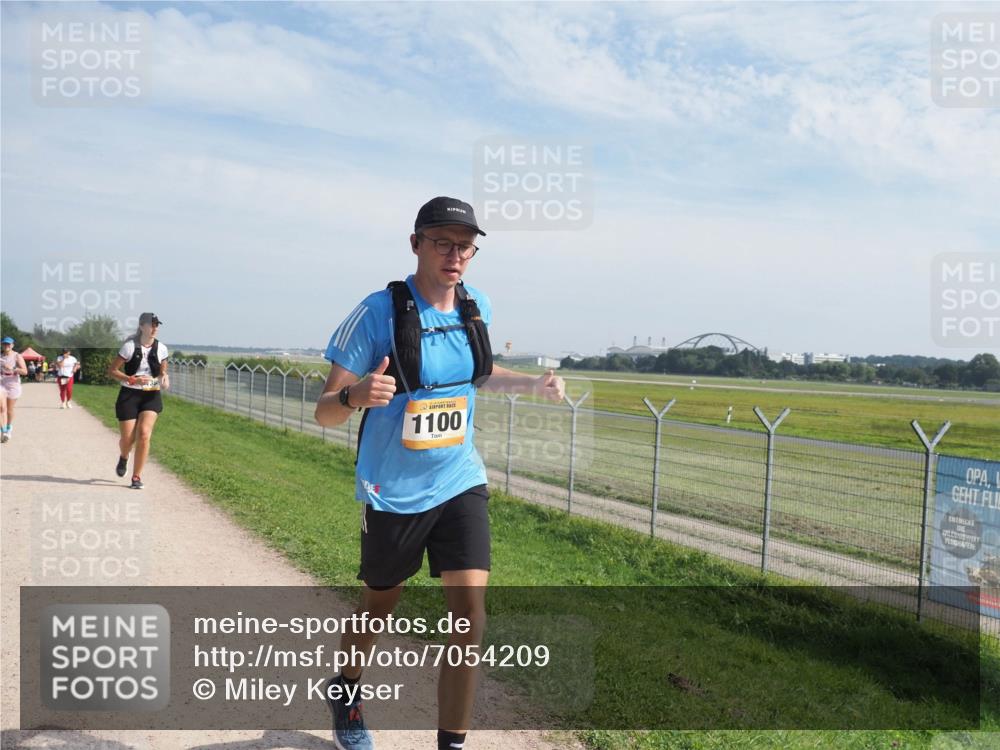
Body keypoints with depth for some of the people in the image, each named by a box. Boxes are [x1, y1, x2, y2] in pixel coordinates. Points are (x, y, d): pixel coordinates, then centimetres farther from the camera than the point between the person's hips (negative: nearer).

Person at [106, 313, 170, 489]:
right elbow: (112, 371, -7)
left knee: (144, 433, -15)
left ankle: (136, 477, -3)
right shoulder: (130, 346, -10)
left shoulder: (161, 349, 1)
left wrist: (164, 378, -7)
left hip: (151, 396, 2)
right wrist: (133, 380, -21)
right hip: (129, 395, -2)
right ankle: (123, 458, 39)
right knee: (128, 438, 0)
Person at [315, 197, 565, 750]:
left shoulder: (477, 307, -2)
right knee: (380, 606, 17)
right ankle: (345, 691, 49)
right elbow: (325, 412, -18)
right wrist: (356, 396, -40)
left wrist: (532, 385, 3)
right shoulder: (377, 313, -18)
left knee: (470, 615, -7)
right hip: (393, 492, -3)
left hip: (460, 482, 3)